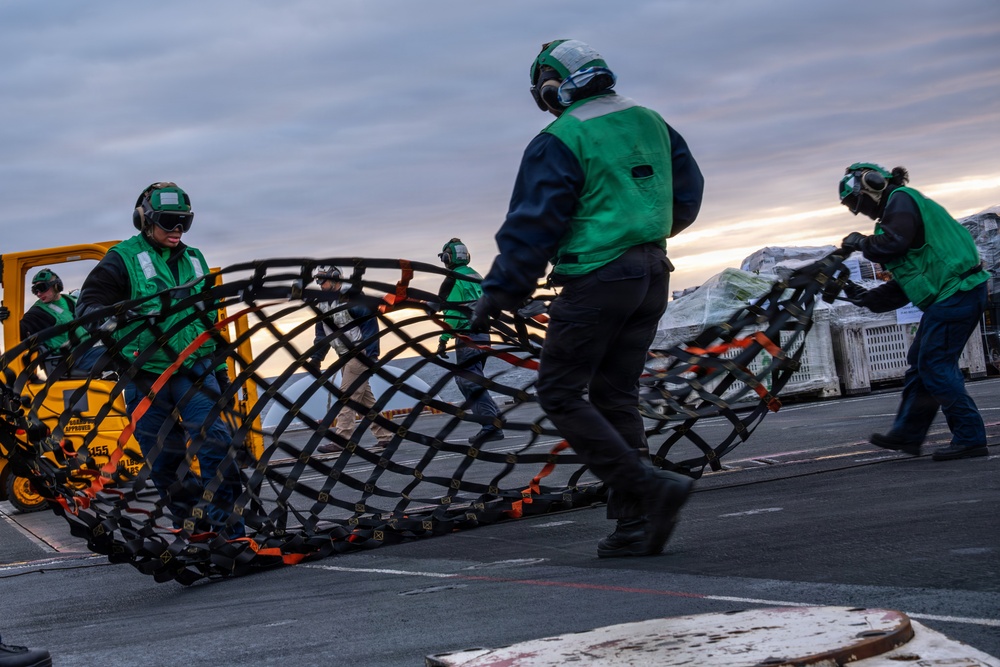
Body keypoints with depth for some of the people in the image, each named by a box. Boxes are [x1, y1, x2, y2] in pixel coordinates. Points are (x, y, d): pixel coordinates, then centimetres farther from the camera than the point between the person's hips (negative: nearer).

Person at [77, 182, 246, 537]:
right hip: (146, 375, -3)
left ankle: (227, 526, -14)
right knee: (164, 460, 2)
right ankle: (193, 528, 15)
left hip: (194, 370, 3)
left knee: (215, 438, -15)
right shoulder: (123, 259, 1)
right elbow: (90, 301, -4)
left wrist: (220, 368, 24)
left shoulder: (194, 260, 18)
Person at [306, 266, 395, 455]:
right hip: (346, 357, 8)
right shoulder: (322, 305, 11)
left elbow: (371, 323, -15)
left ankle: (342, 439, -12)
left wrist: (370, 354, -18)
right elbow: (322, 333, 18)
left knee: (347, 395, -12)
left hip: (361, 354, -8)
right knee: (365, 398, 8)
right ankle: (384, 437, 14)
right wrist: (315, 358, 10)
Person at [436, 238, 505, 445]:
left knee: (470, 381, -11)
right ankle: (494, 416, 11)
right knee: (469, 379, 17)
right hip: (483, 334, 9)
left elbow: (451, 313, -16)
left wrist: (443, 339, -14)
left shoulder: (454, 280, -9)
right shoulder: (476, 277, 18)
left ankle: (491, 425, -23)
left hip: (467, 335, -9)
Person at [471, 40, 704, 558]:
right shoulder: (649, 122, 10)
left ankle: (648, 487, -12)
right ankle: (635, 524, 7)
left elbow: (532, 227, -13)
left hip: (597, 279, -8)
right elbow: (688, 192, 20)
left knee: (561, 394, 1)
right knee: (615, 395, 12)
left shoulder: (561, 141, -11)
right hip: (652, 274, 8)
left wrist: (495, 296, -6)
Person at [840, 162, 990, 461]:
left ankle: (970, 437, -8)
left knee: (935, 366, -10)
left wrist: (862, 242, -6)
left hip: (954, 292, -11)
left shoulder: (901, 200, -5)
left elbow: (893, 244, -25)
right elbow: (904, 285, 24)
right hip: (951, 293, 11)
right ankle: (907, 434, 22)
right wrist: (869, 297, 14)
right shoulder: (896, 207, 26)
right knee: (920, 363, 15)